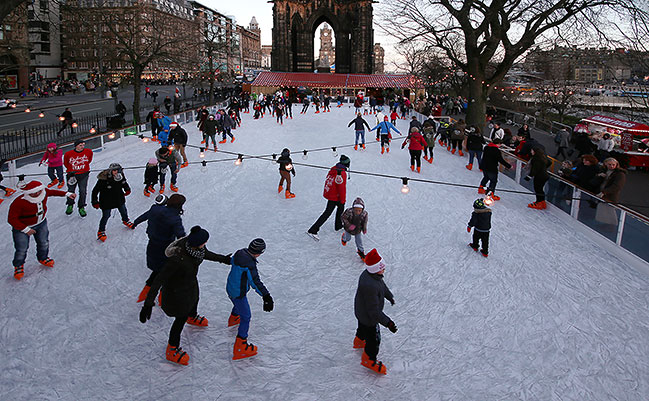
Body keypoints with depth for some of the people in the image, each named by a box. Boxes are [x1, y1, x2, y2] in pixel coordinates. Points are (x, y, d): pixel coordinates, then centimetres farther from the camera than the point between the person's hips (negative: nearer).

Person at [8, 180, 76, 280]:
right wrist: (26, 229, -24)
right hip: (21, 227, -5)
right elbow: (12, 219, -25)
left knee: (44, 243, 15)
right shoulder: (19, 203, -35)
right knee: (22, 249, 3)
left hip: (41, 223, 5)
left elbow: (52, 192, 7)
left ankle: (43, 258, 45)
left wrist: (67, 194, 9)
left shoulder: (44, 192, -20)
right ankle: (18, 266, 31)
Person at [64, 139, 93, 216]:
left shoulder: (89, 152, -10)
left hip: (83, 174, 0)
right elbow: (65, 163, 6)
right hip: (72, 175, 0)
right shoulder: (68, 154, -13)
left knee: (83, 191, -2)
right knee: (71, 191, 13)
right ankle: (70, 205, 37)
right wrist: (71, 170, 6)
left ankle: (81, 207, 15)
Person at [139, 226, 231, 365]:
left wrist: (222, 259, 13)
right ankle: (171, 350, 40)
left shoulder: (195, 245, -24)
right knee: (181, 318, 13)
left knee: (194, 300, 36)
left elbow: (205, 254, 1)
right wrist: (148, 303, -40)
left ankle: (192, 318, 74)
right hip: (177, 290, -8)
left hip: (191, 283, 8)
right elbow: (159, 279, -39)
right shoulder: (178, 258, -45)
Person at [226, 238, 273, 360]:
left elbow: (232, 261, 16)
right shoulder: (249, 264, -33)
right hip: (239, 294, -9)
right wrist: (266, 296, -41)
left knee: (238, 304, 37)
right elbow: (255, 282, -38)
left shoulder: (240, 253, -7)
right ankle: (240, 347, 7)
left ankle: (233, 319, 69)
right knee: (246, 317, 3)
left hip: (230, 288, 9)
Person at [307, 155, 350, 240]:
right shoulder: (342, 173, -23)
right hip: (334, 197, -9)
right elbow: (342, 188, -22)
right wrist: (342, 200, -11)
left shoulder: (333, 169, 2)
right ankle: (312, 230, -7)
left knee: (341, 207, 26)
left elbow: (328, 180, 13)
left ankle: (338, 225, 39)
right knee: (327, 213, -5)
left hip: (328, 193, 9)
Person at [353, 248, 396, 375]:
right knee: (374, 338, 14)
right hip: (368, 317, -9)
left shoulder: (368, 273, -13)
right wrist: (387, 322, -32)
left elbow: (382, 285, 9)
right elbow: (373, 311, -36)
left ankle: (359, 341, 66)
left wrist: (390, 296, 27)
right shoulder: (369, 286, -44)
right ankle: (368, 360, 38)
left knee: (363, 328, 36)